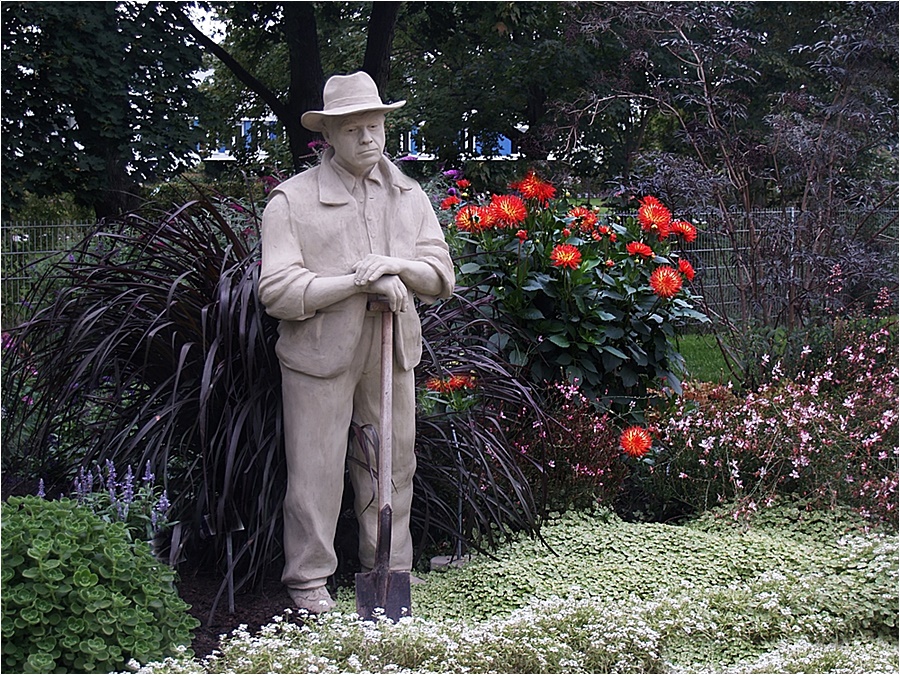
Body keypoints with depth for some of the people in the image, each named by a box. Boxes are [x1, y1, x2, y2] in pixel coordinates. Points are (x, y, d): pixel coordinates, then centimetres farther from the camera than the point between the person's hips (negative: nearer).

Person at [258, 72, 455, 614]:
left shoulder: (410, 196, 10)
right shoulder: (293, 199, -6)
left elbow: (442, 276, 9)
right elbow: (278, 290, -14)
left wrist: (397, 266, -12)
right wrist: (360, 282, -19)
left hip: (392, 352, 4)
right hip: (320, 355, -4)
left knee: (393, 466, 11)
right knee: (316, 471, 1)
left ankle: (391, 572, 26)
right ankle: (309, 581, 15)